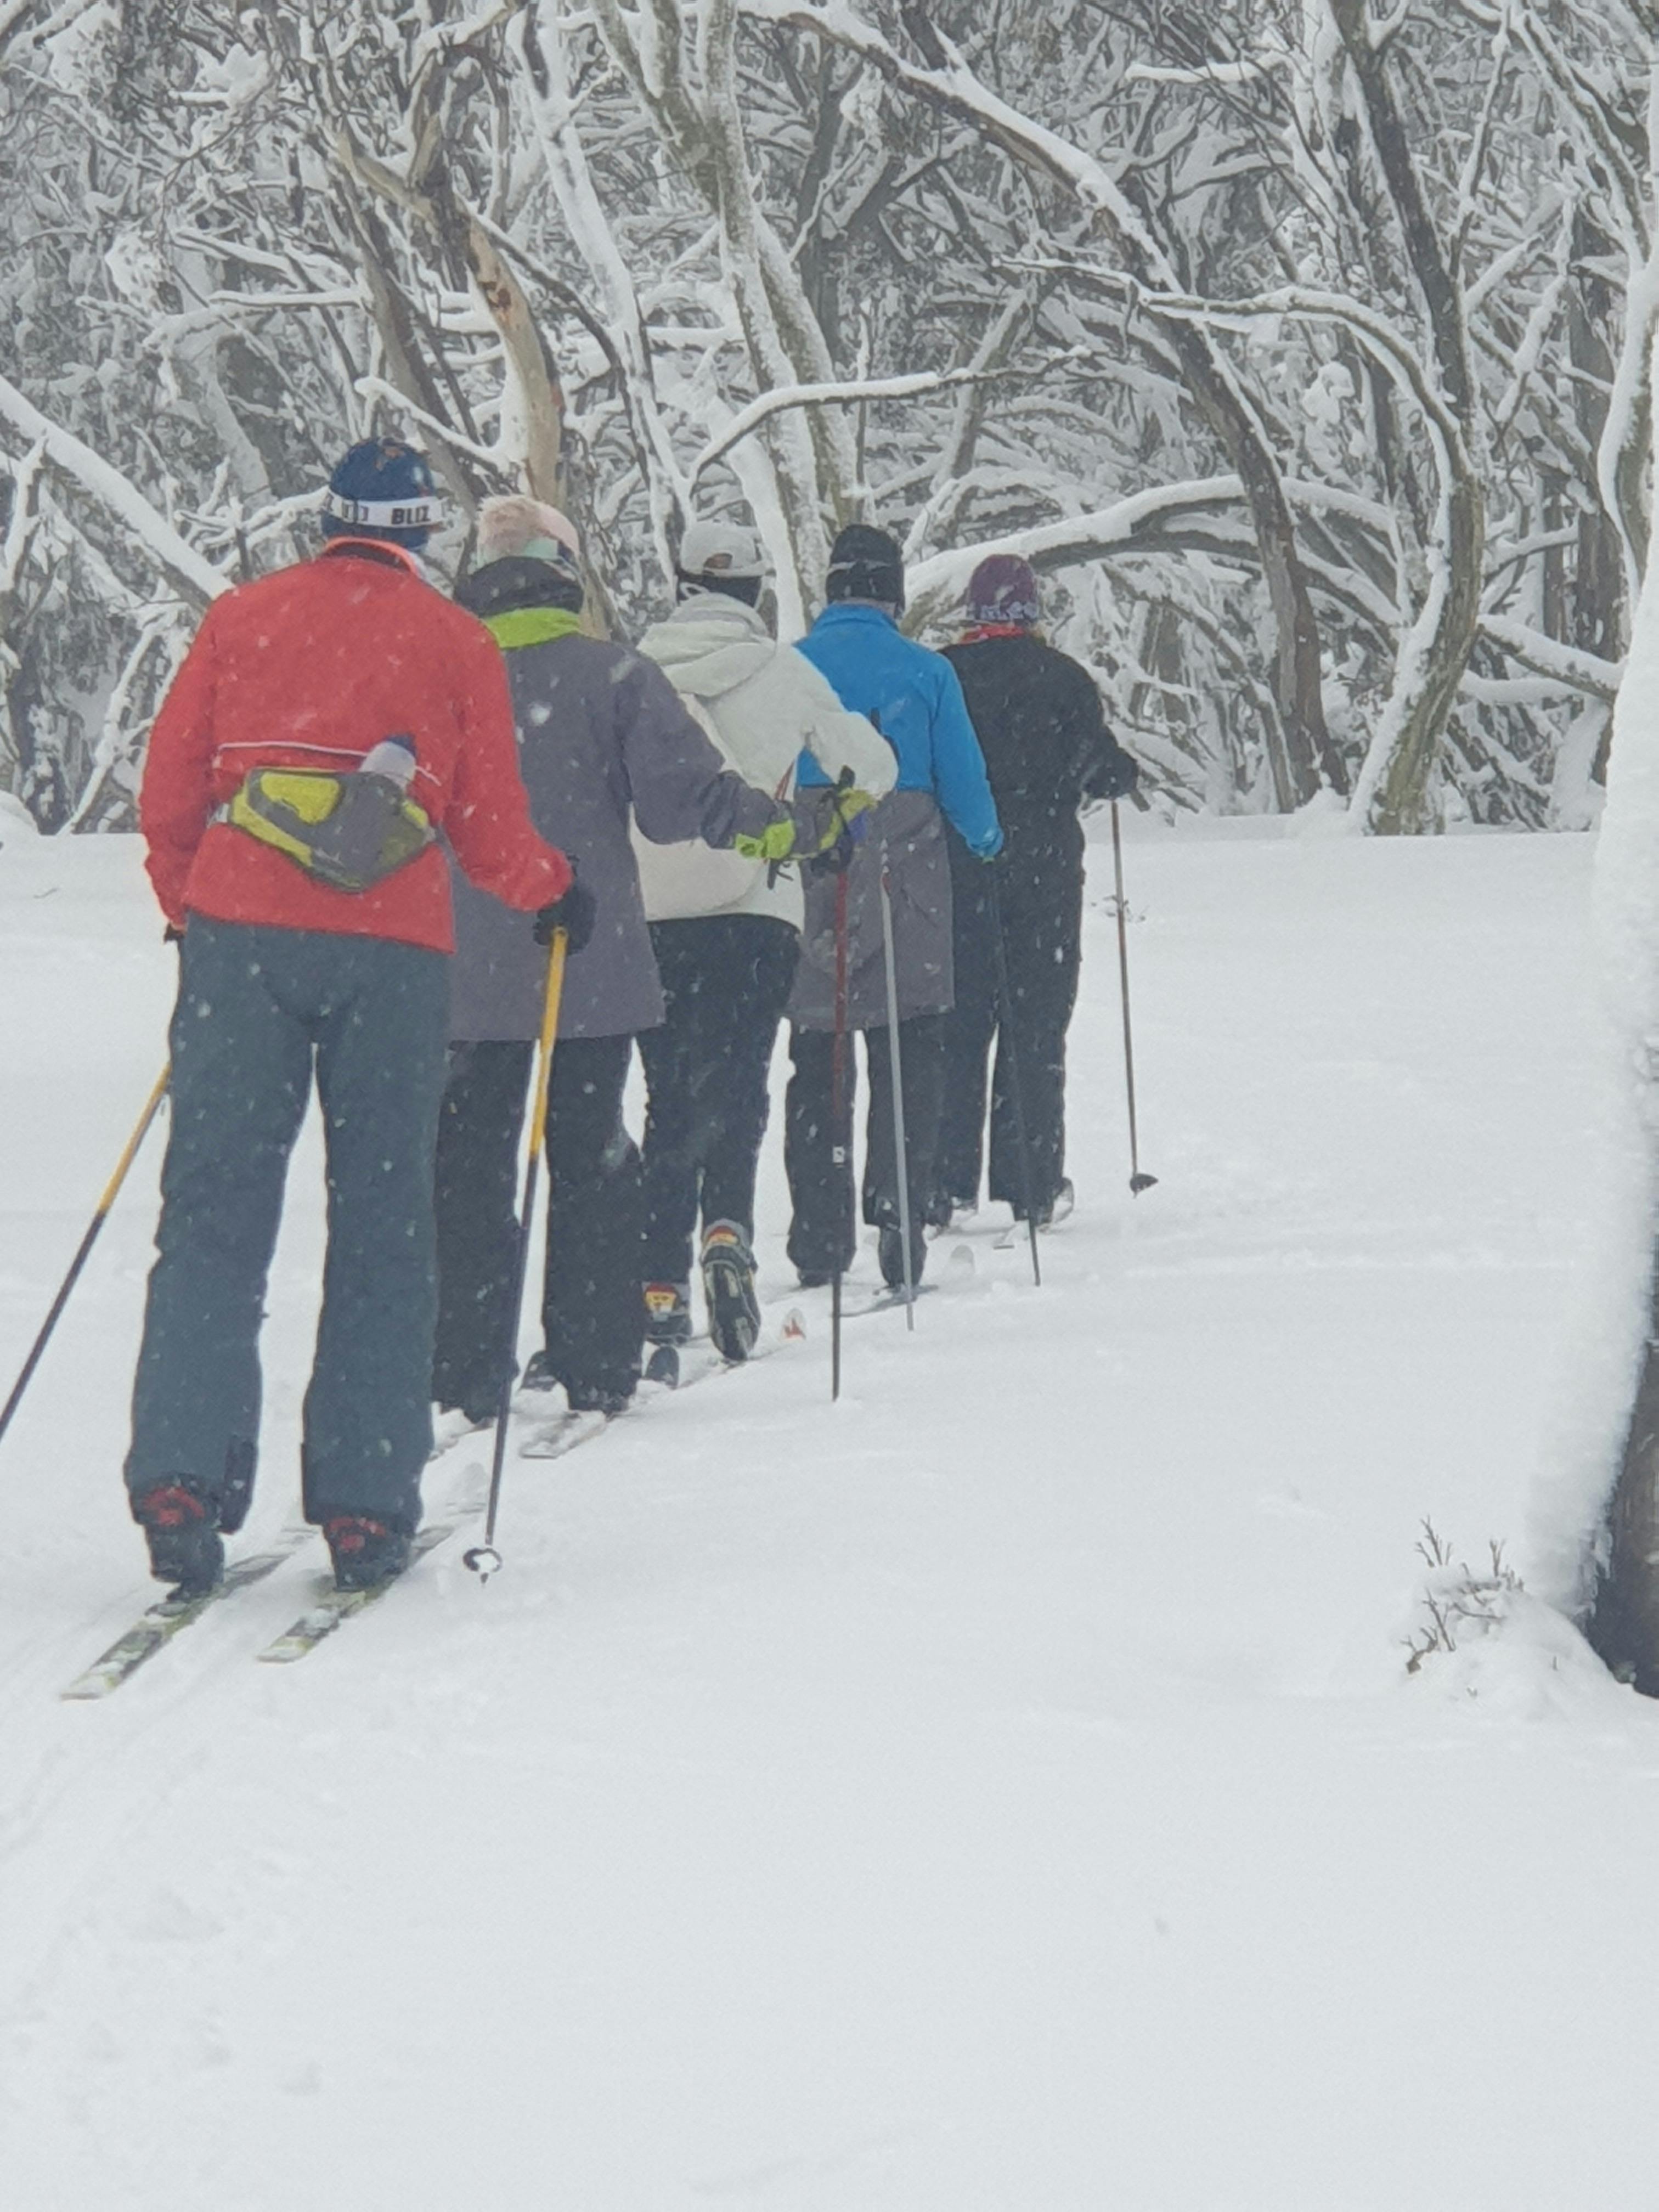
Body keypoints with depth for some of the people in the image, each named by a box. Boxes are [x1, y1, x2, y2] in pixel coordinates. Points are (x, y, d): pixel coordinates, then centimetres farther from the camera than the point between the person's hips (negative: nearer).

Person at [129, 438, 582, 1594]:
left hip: (239, 934, 1)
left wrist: (191, 907, 27)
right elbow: (490, 828, 7)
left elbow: (169, 793, 10)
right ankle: (365, 1504, 2)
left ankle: (183, 1478, -13)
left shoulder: (243, 618, 10)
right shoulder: (457, 641, 7)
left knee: (215, 1207, 1)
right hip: (394, 954, -1)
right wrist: (549, 891, 27)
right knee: (382, 1222, 6)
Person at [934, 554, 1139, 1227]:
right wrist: (1122, 776, 17)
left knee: (955, 1027, 7)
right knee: (1035, 1031, 4)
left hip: (953, 875, 1)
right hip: (1044, 873, -1)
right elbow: (1104, 770, -6)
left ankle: (945, 1185, 3)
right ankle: (1030, 1189, 3)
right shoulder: (1061, 677, -4)